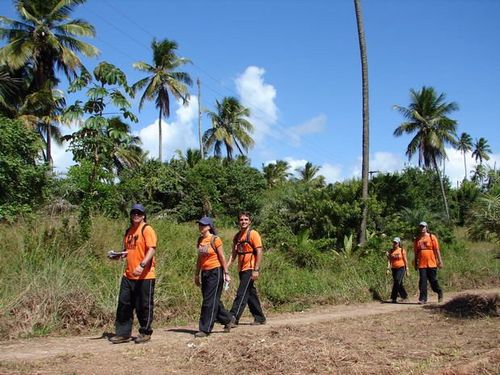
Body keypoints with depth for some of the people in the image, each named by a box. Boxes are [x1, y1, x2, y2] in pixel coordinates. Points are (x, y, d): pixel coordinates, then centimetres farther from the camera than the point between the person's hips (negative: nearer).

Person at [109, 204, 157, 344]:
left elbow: (152, 250, -18)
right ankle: (123, 333, 17)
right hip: (128, 275, 7)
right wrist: (120, 255, 5)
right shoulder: (129, 231, 16)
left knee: (143, 305, 3)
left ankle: (145, 333, 16)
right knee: (124, 304, 8)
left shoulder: (147, 229, -8)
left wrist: (142, 265, -29)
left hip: (145, 275, -7)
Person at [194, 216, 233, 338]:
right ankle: (227, 320, 31)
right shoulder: (200, 240, 8)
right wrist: (197, 274, 16)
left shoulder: (215, 239, -11)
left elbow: (222, 257, -9)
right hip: (205, 272, 7)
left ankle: (205, 329, 1)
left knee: (209, 301, -5)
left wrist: (226, 273, -9)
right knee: (214, 300, 13)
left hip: (215, 272, -7)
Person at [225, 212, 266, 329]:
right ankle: (259, 318, 23)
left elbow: (259, 252, -13)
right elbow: (234, 253, 13)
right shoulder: (237, 236, 12)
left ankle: (233, 318, -13)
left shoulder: (253, 234, -8)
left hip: (250, 269, -7)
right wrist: (226, 266, 0)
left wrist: (256, 270, -19)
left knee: (242, 294, -11)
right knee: (250, 294, 13)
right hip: (242, 269, 7)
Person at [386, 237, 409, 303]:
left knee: (397, 281, -18)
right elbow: (389, 260, 4)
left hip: (401, 268, -4)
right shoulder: (390, 251, 6)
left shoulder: (402, 250, -2)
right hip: (394, 269, 4)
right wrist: (388, 268, -9)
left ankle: (394, 298, -17)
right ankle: (405, 296, 27)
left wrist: (407, 269, -1)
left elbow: (405, 260, 0)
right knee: (399, 284, 9)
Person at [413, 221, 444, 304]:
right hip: (421, 264, 2)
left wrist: (440, 261, -4)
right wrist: (415, 263, 12)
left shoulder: (432, 237, 1)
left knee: (433, 281, 4)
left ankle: (439, 292, 30)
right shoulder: (417, 239, 10)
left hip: (431, 263, -2)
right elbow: (416, 253, 14)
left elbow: (437, 250, 0)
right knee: (422, 281, -2)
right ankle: (423, 298, 1)